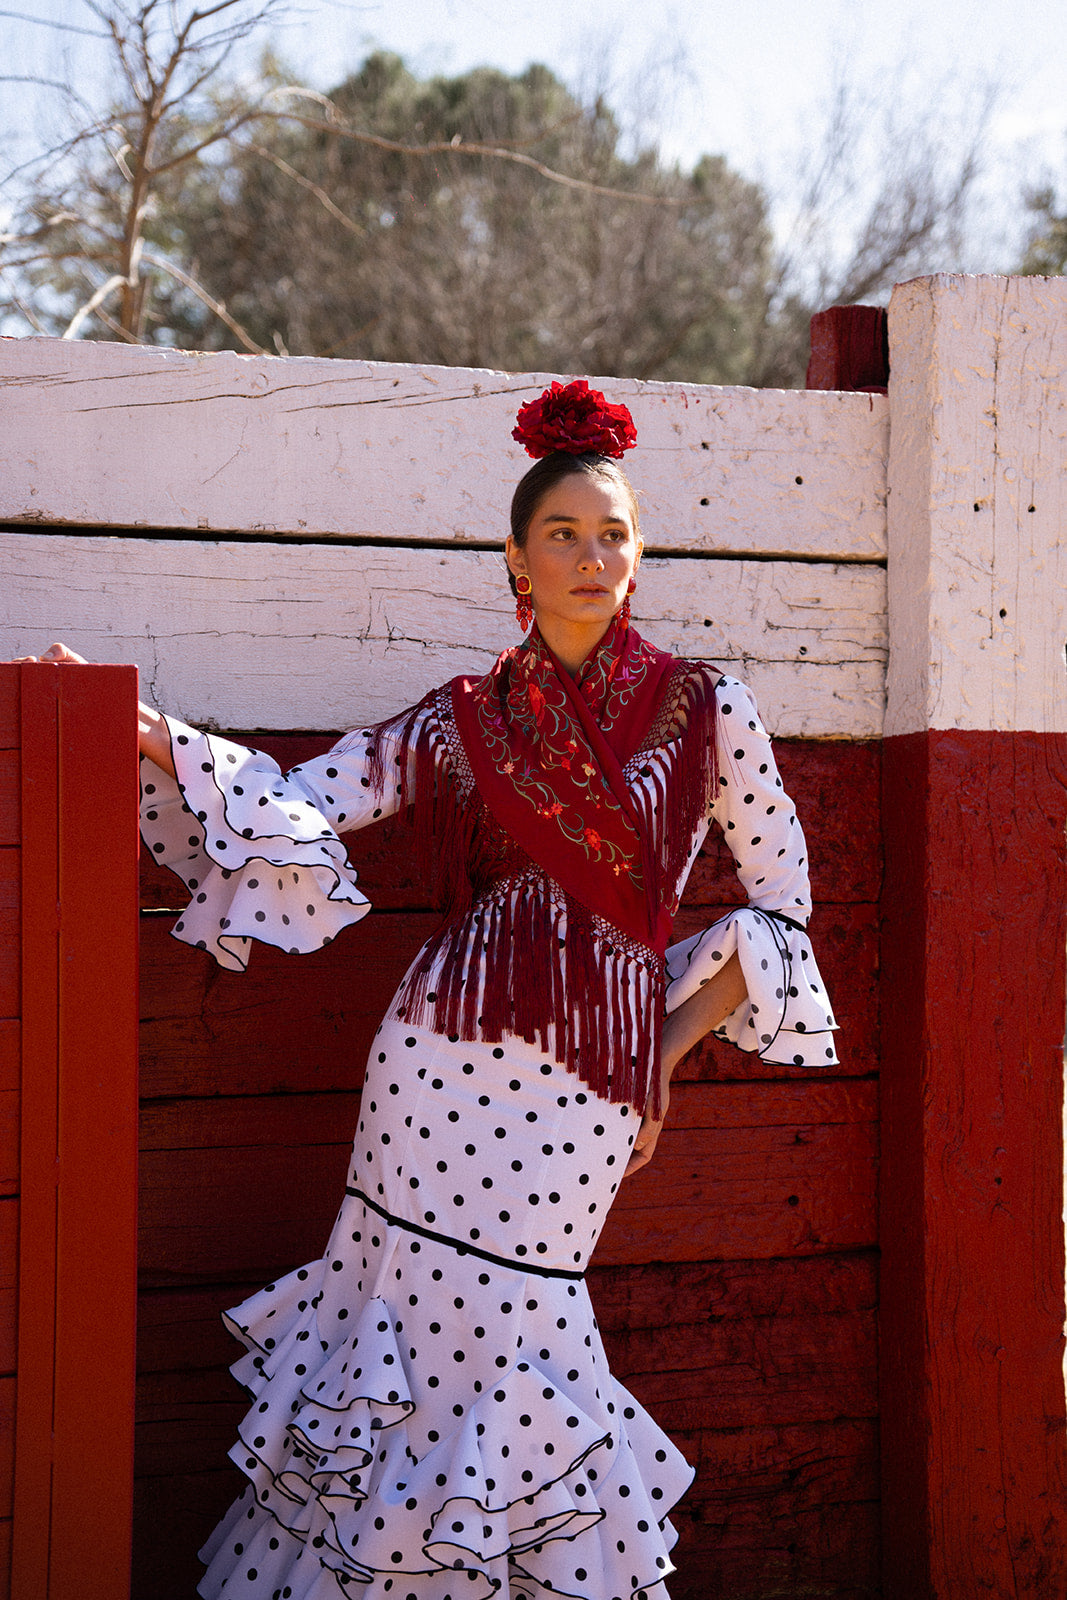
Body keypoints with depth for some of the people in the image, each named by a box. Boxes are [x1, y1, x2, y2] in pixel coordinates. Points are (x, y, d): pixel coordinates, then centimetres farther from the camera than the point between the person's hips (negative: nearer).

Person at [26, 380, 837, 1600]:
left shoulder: (703, 709, 6)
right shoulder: (465, 720, 9)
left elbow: (782, 894, 10)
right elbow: (297, 804, 3)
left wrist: (671, 1049, 7)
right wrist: (145, 734, -9)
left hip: (596, 1075, -1)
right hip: (446, 1047, 1)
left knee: (500, 1331, 0)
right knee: (410, 1307, 0)